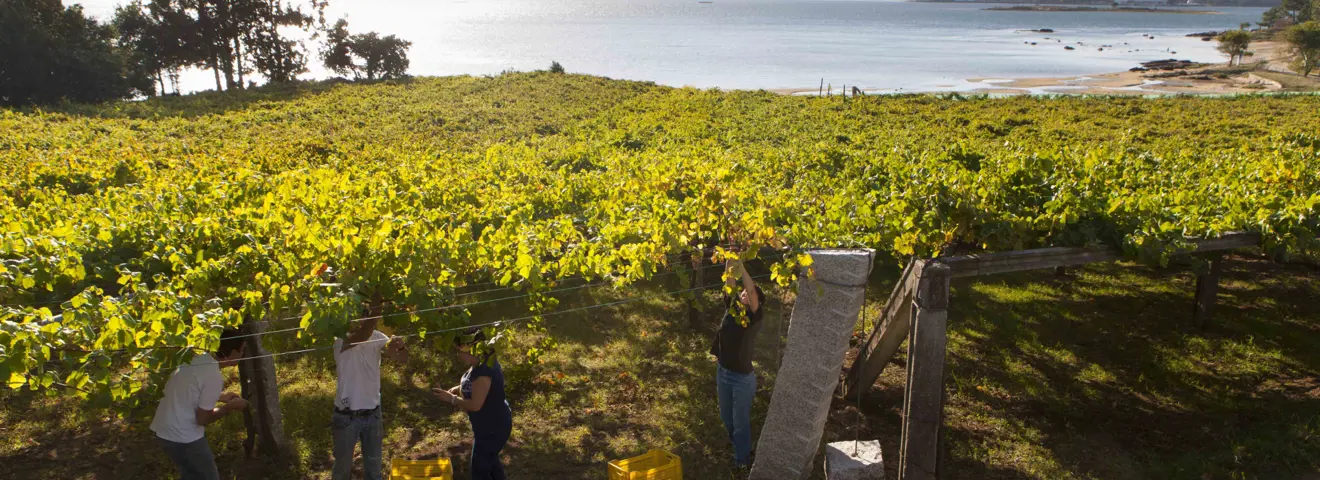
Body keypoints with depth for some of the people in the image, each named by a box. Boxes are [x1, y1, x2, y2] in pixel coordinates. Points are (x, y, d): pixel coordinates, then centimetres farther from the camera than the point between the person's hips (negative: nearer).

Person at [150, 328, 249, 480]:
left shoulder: (198, 359, 3)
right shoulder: (214, 377, -22)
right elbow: (203, 419, -15)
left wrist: (220, 397, 19)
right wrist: (230, 406, -2)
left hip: (164, 430, 8)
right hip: (183, 436, -8)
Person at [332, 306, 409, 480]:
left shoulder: (377, 337, -3)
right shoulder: (342, 338, -18)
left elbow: (402, 359, -8)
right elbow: (361, 336, -41)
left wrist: (401, 346, -30)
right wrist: (376, 309, -47)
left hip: (372, 415, 4)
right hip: (347, 417, -4)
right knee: (343, 466, 16)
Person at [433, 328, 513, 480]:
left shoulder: (483, 371, -32)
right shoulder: (483, 361, 0)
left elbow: (475, 405, -29)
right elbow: (475, 387, 16)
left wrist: (451, 399, -18)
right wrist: (458, 389, -1)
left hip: (492, 428, -10)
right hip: (492, 424, 10)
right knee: (490, 460, 27)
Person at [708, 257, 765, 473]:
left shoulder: (755, 316, -14)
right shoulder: (732, 307, -1)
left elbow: (752, 290, -29)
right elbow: (729, 282, -8)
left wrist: (741, 265, -32)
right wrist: (730, 261, -21)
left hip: (742, 376, -6)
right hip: (722, 372, 6)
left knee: (741, 421, 8)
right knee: (726, 417, 21)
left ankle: (742, 459, 25)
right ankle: (738, 445, 44)